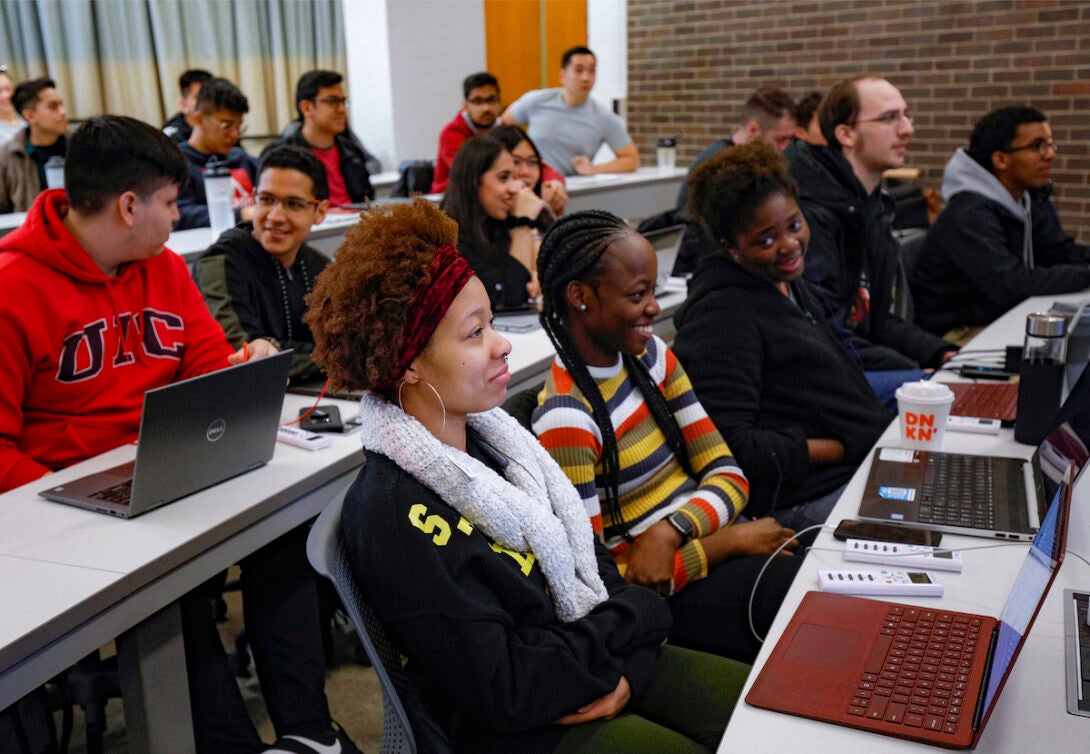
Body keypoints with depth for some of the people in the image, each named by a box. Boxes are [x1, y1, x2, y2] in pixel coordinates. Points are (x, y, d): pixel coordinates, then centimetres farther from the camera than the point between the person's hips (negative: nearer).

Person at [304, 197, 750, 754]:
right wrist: (636, 615, -13)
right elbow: (507, 691, -23)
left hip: (607, 669, 7)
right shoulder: (395, 519, -24)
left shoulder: (487, 434, -1)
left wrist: (624, 669, -11)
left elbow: (591, 563, 6)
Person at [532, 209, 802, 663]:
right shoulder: (566, 420, -19)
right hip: (669, 593, -7)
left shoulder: (649, 355, 4)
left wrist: (669, 530, -19)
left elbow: (728, 476, 3)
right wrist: (731, 541, -16)